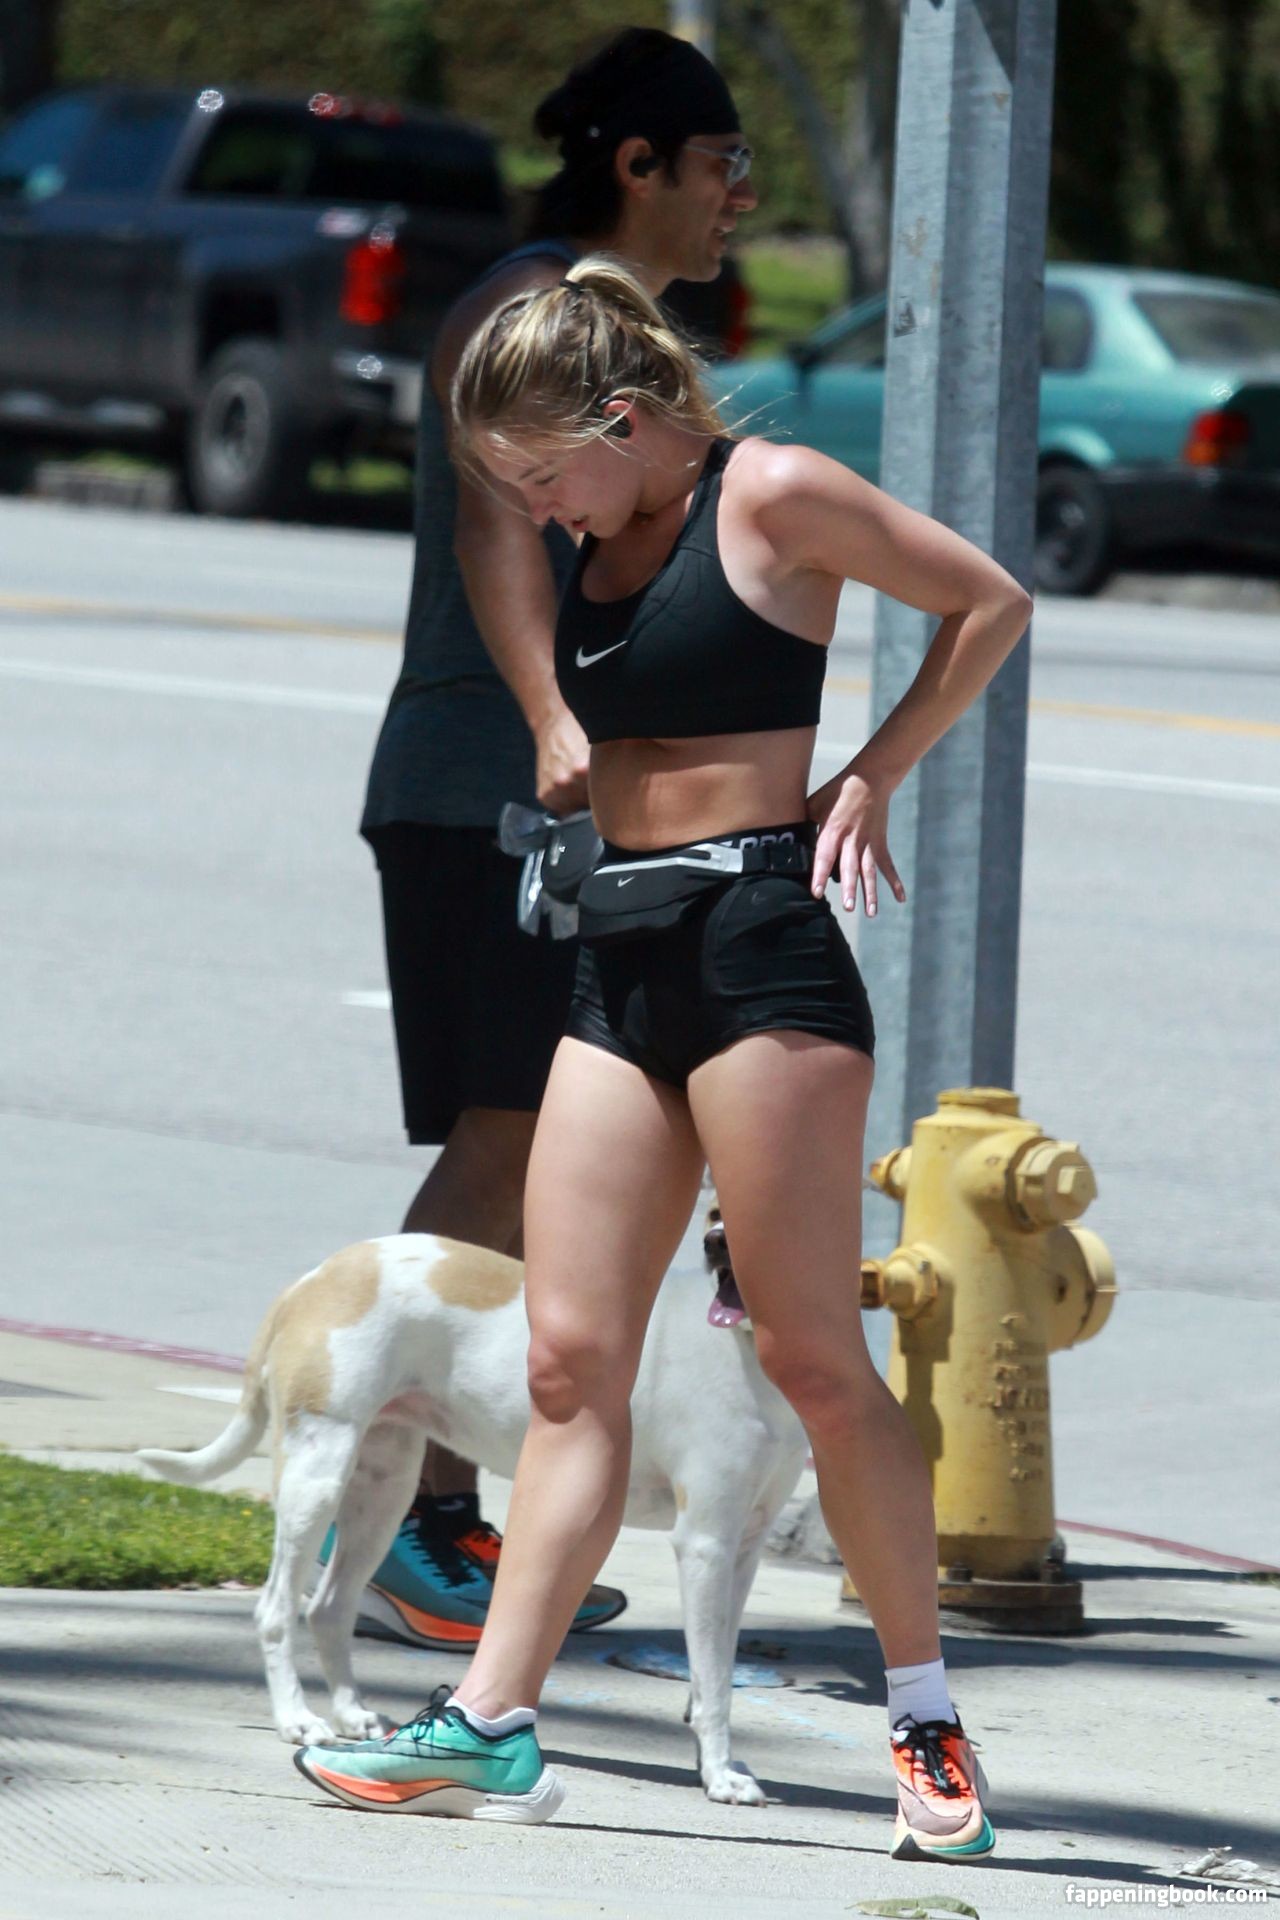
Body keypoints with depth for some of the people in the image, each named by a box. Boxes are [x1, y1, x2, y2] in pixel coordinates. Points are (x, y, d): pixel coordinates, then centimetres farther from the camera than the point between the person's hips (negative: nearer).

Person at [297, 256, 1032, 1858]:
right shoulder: (590, 552, 15)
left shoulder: (772, 496, -5)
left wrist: (869, 776, -1)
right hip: (617, 957, 7)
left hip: (755, 940, -7)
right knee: (570, 1356, 1)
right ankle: (491, 1725, -3)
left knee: (810, 1354, -6)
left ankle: (928, 1723, 3)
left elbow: (989, 603, 1)